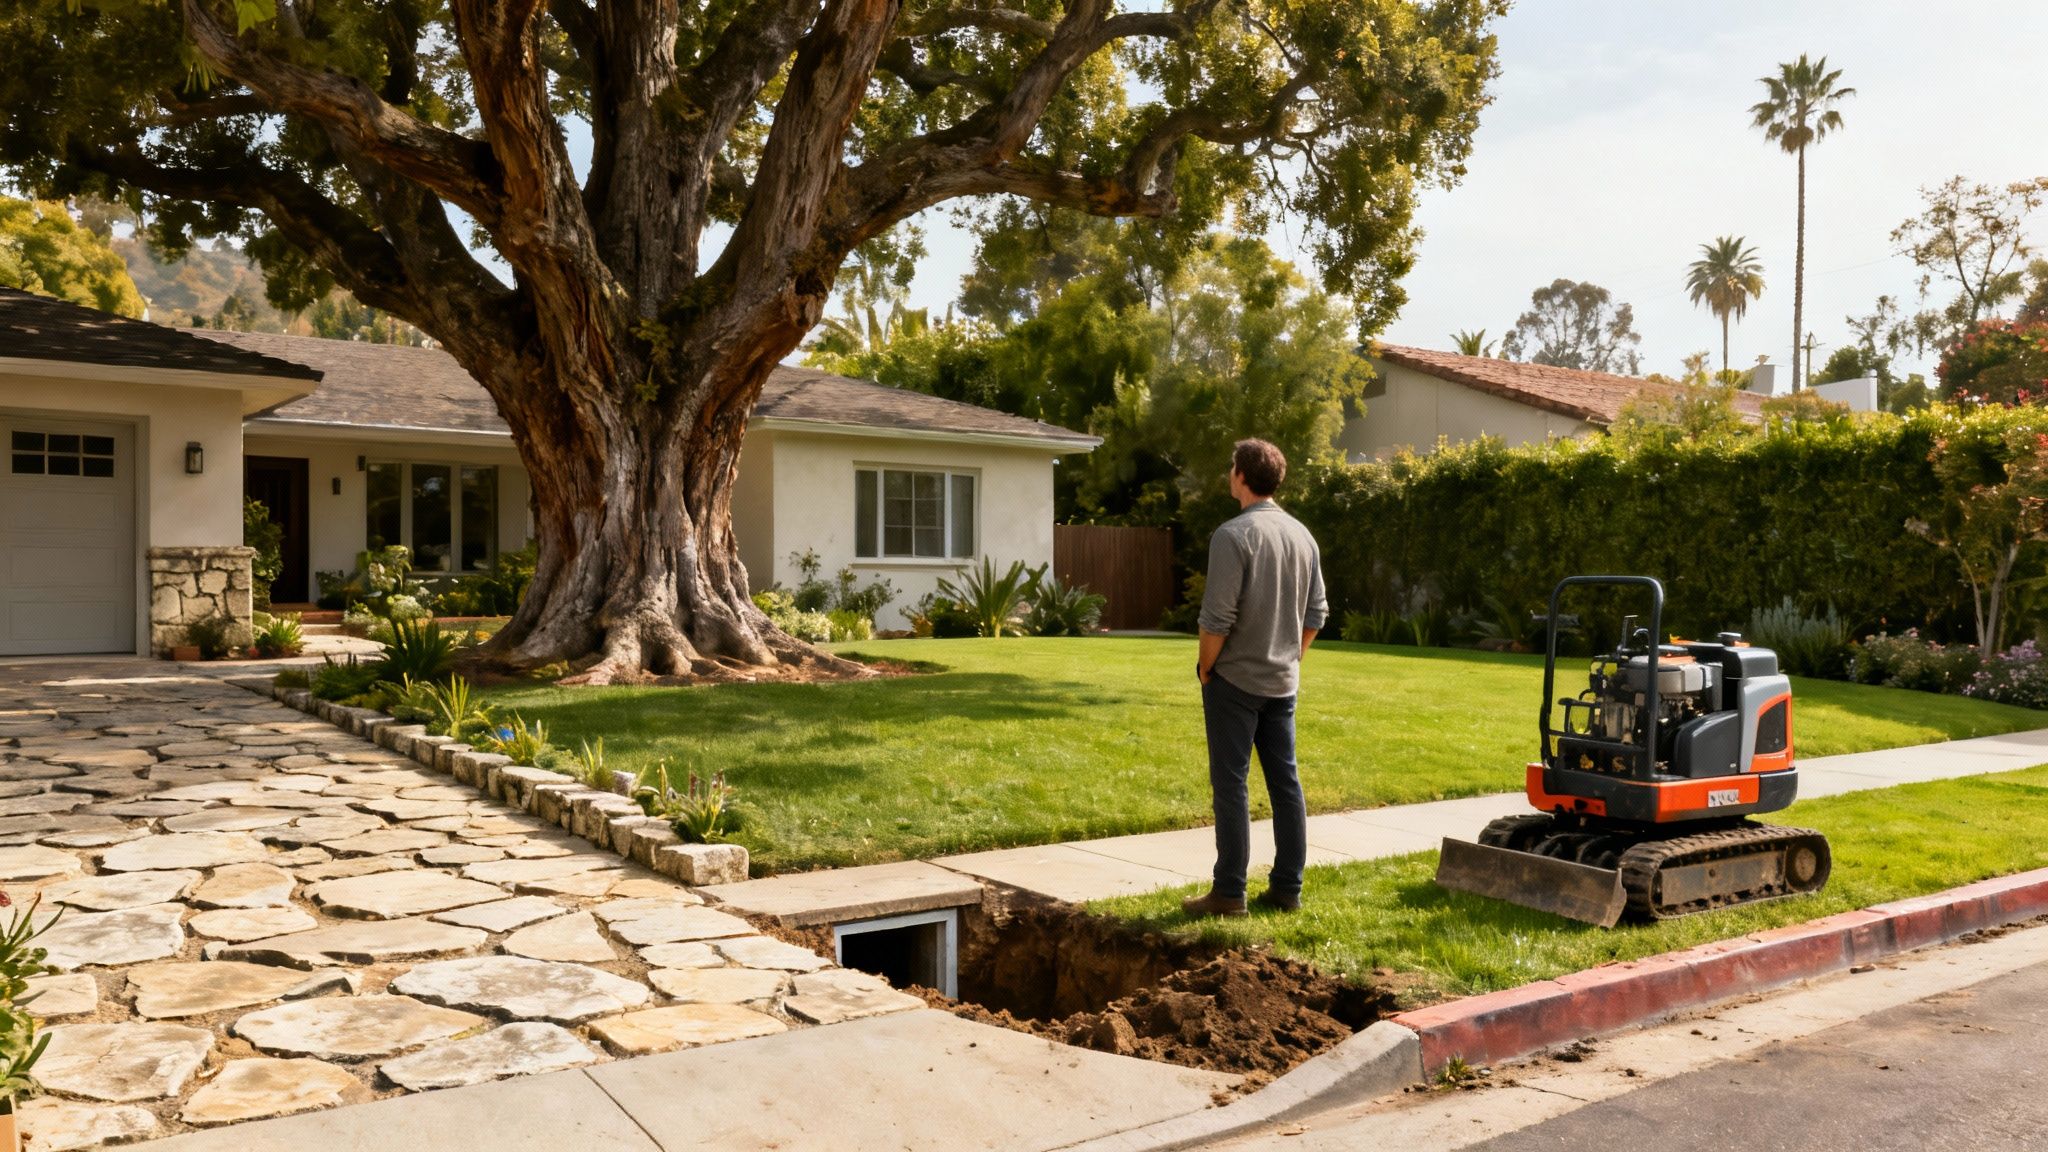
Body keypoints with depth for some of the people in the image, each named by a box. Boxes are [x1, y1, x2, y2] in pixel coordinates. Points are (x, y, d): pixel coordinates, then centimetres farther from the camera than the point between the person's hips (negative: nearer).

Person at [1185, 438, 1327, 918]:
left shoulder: (1233, 535, -16)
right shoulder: (1301, 535, 6)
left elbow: (1218, 617, -19)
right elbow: (1316, 613, 10)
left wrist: (1205, 667, -5)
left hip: (1235, 679, -6)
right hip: (1283, 680, 7)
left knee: (1231, 785, -1)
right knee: (1285, 782, 11)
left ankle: (1229, 894, 3)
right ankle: (1287, 888, 17)